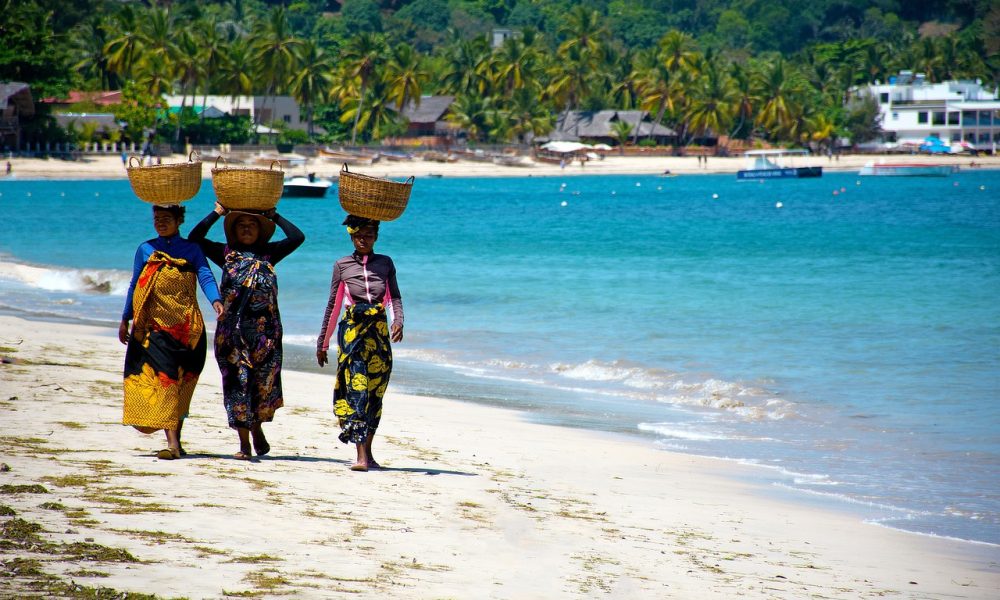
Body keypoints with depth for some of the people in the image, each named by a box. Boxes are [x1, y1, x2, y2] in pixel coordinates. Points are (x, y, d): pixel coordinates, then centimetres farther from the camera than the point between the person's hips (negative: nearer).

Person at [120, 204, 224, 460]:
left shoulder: (191, 250, 7)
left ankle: (175, 441, 12)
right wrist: (125, 320, 13)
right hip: (153, 325, 0)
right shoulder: (145, 250, 12)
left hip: (186, 326, 0)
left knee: (180, 384, 2)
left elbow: (205, 276, -8)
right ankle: (173, 442, -18)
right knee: (163, 379, -12)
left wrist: (215, 300, -26)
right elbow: (134, 285, 16)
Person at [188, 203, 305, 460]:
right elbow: (195, 238, 4)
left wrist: (273, 216, 11)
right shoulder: (226, 253, 12)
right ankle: (244, 443, 3)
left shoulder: (268, 253, 14)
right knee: (237, 383, -2)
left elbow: (297, 237, 6)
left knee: (264, 382, 0)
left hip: (265, 328, 1)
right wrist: (217, 213, 6)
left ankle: (256, 427, 26)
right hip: (232, 329, -1)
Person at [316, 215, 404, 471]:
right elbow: (333, 306, 12)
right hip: (352, 331, -2)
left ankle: (367, 452, 13)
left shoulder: (385, 263, 12)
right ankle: (361, 456, -20)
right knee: (356, 388, -13)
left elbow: (395, 297, 6)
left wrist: (398, 321, -15)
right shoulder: (342, 266, 9)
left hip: (379, 332, 2)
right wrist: (322, 343, 15)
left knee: (375, 392, 3)